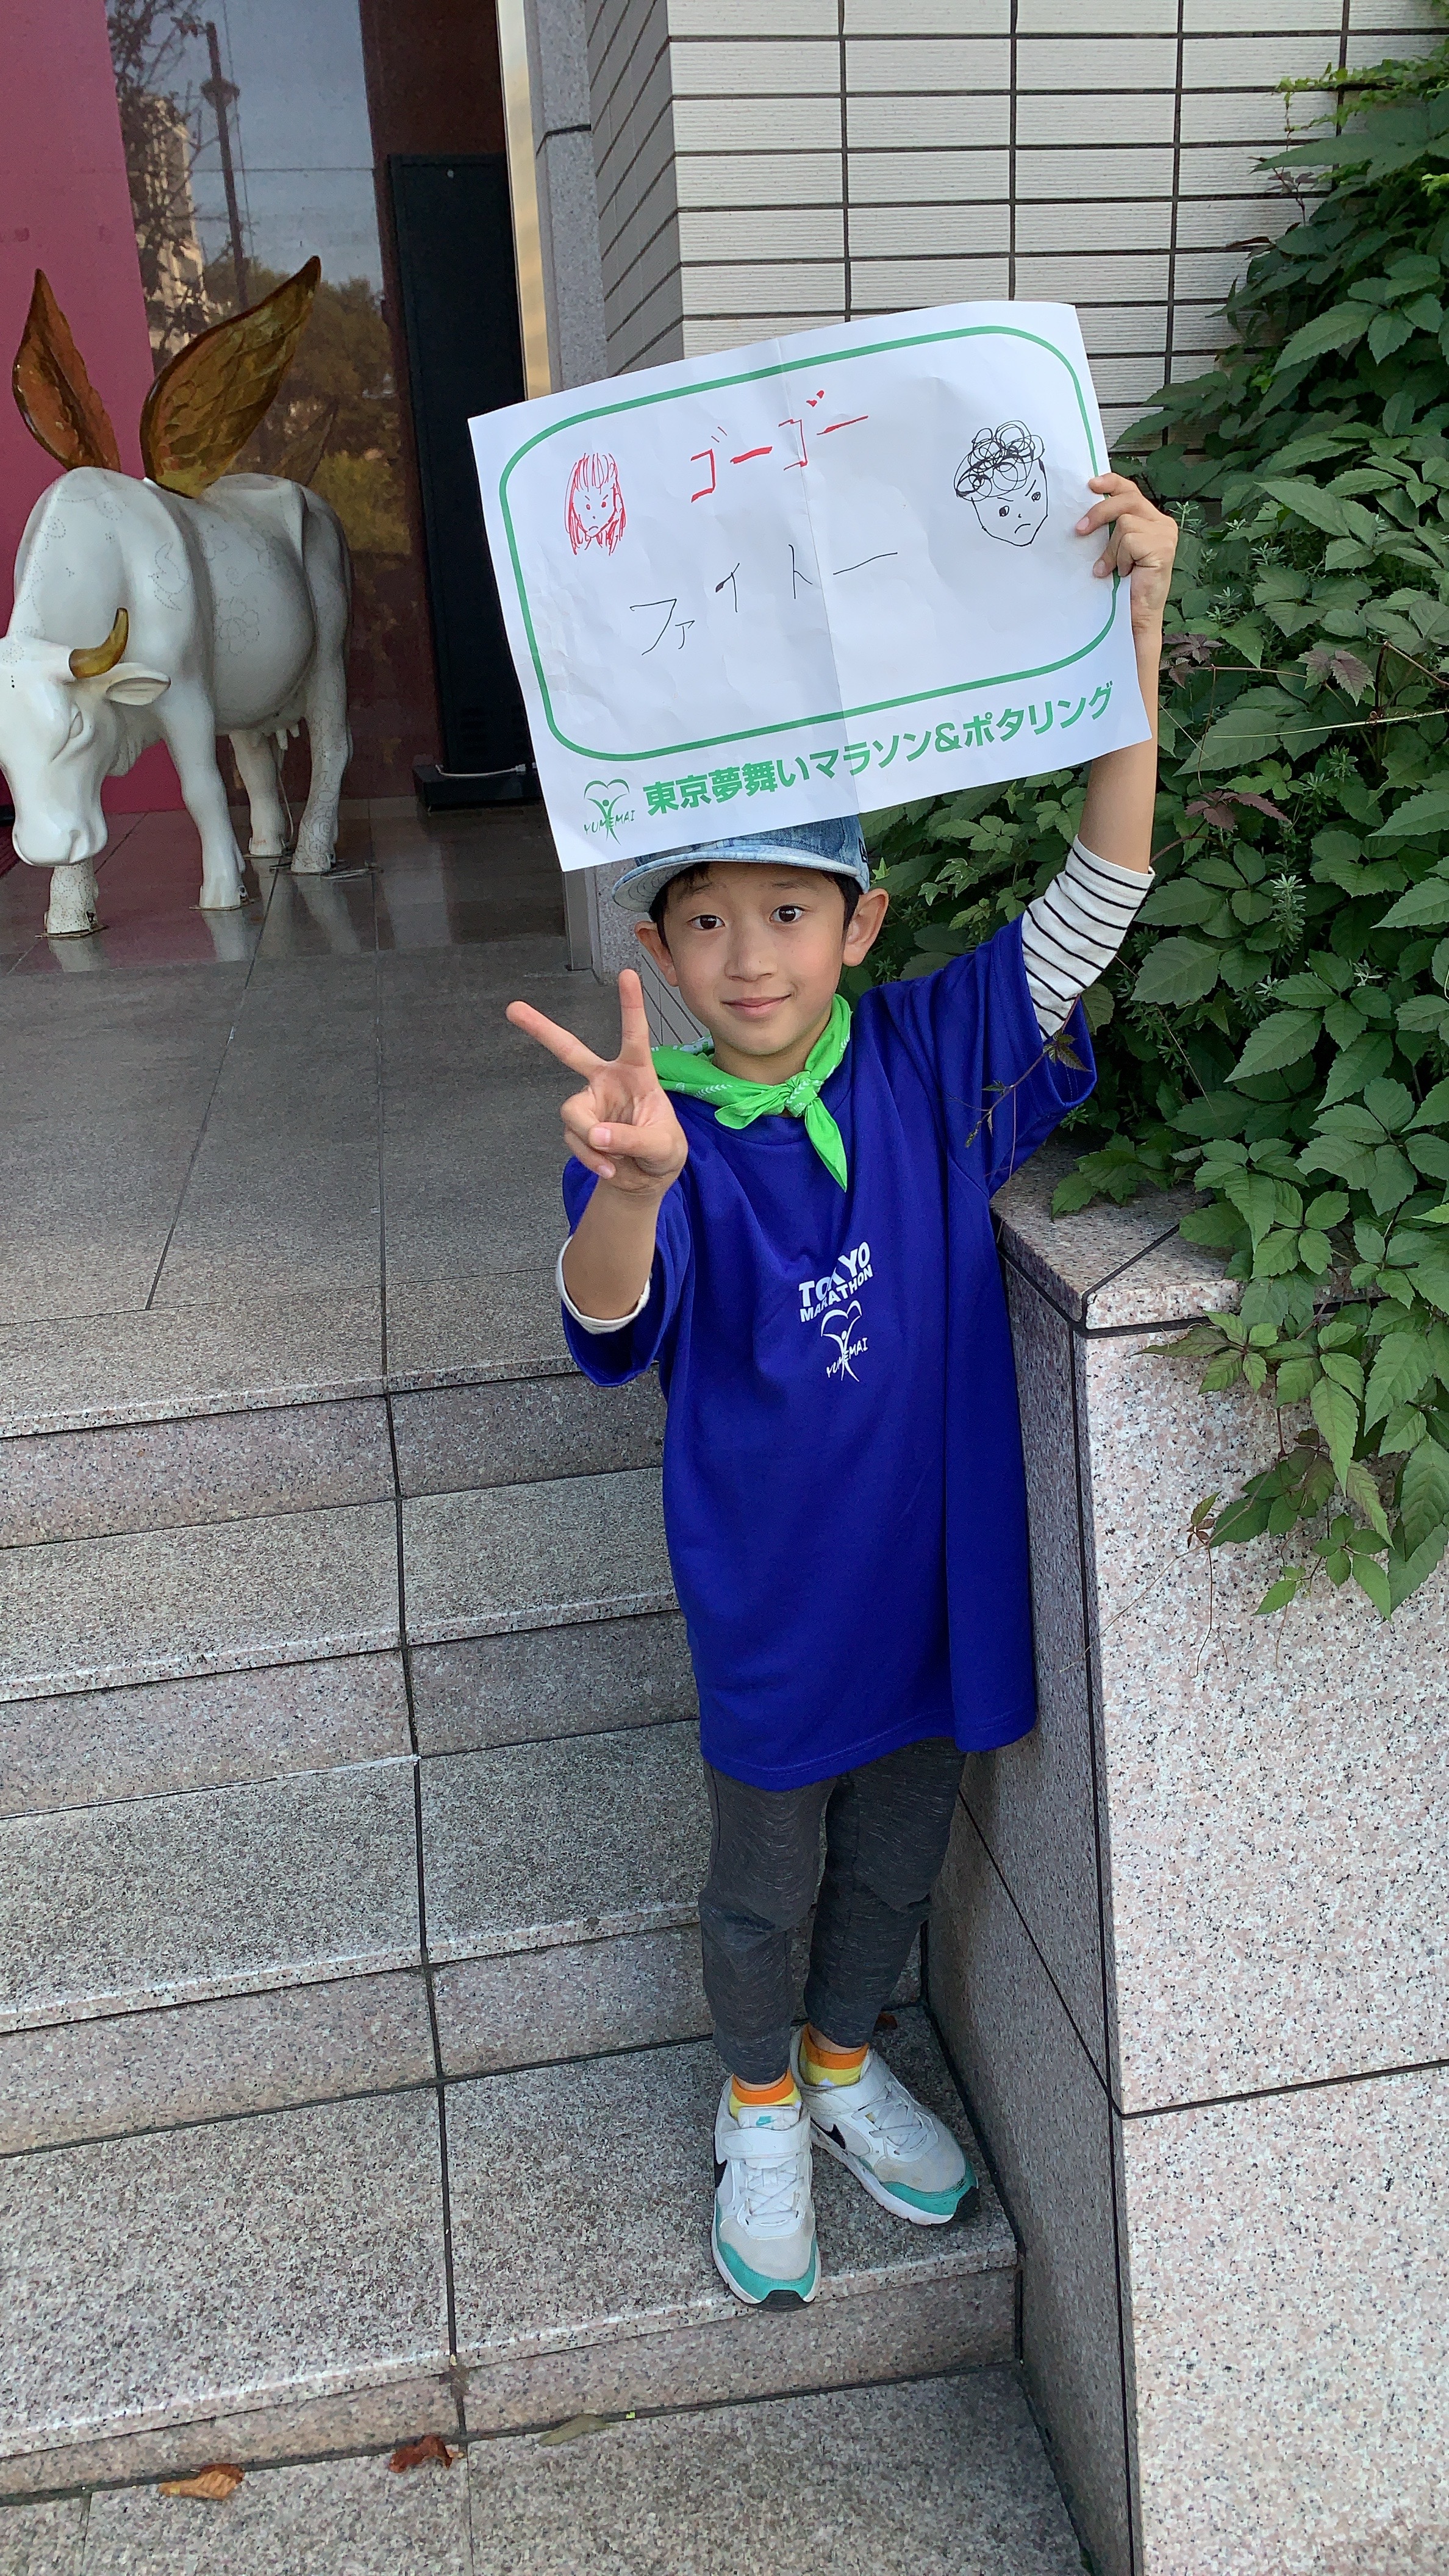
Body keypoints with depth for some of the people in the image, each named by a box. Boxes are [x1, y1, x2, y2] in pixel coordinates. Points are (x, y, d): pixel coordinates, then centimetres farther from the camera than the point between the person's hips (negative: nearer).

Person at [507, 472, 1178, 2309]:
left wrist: (1135, 624, -25)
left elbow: (1100, 887, -16)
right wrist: (635, 1180, -59)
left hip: (938, 1555, 3)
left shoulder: (930, 1062, -11)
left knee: (900, 1852, 24)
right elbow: (609, 1320, -37)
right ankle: (761, 2111, 48)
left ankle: (847, 2059, 53)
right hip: (772, 1588, -2)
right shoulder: (664, 1139, -18)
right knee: (765, 1879, 19)